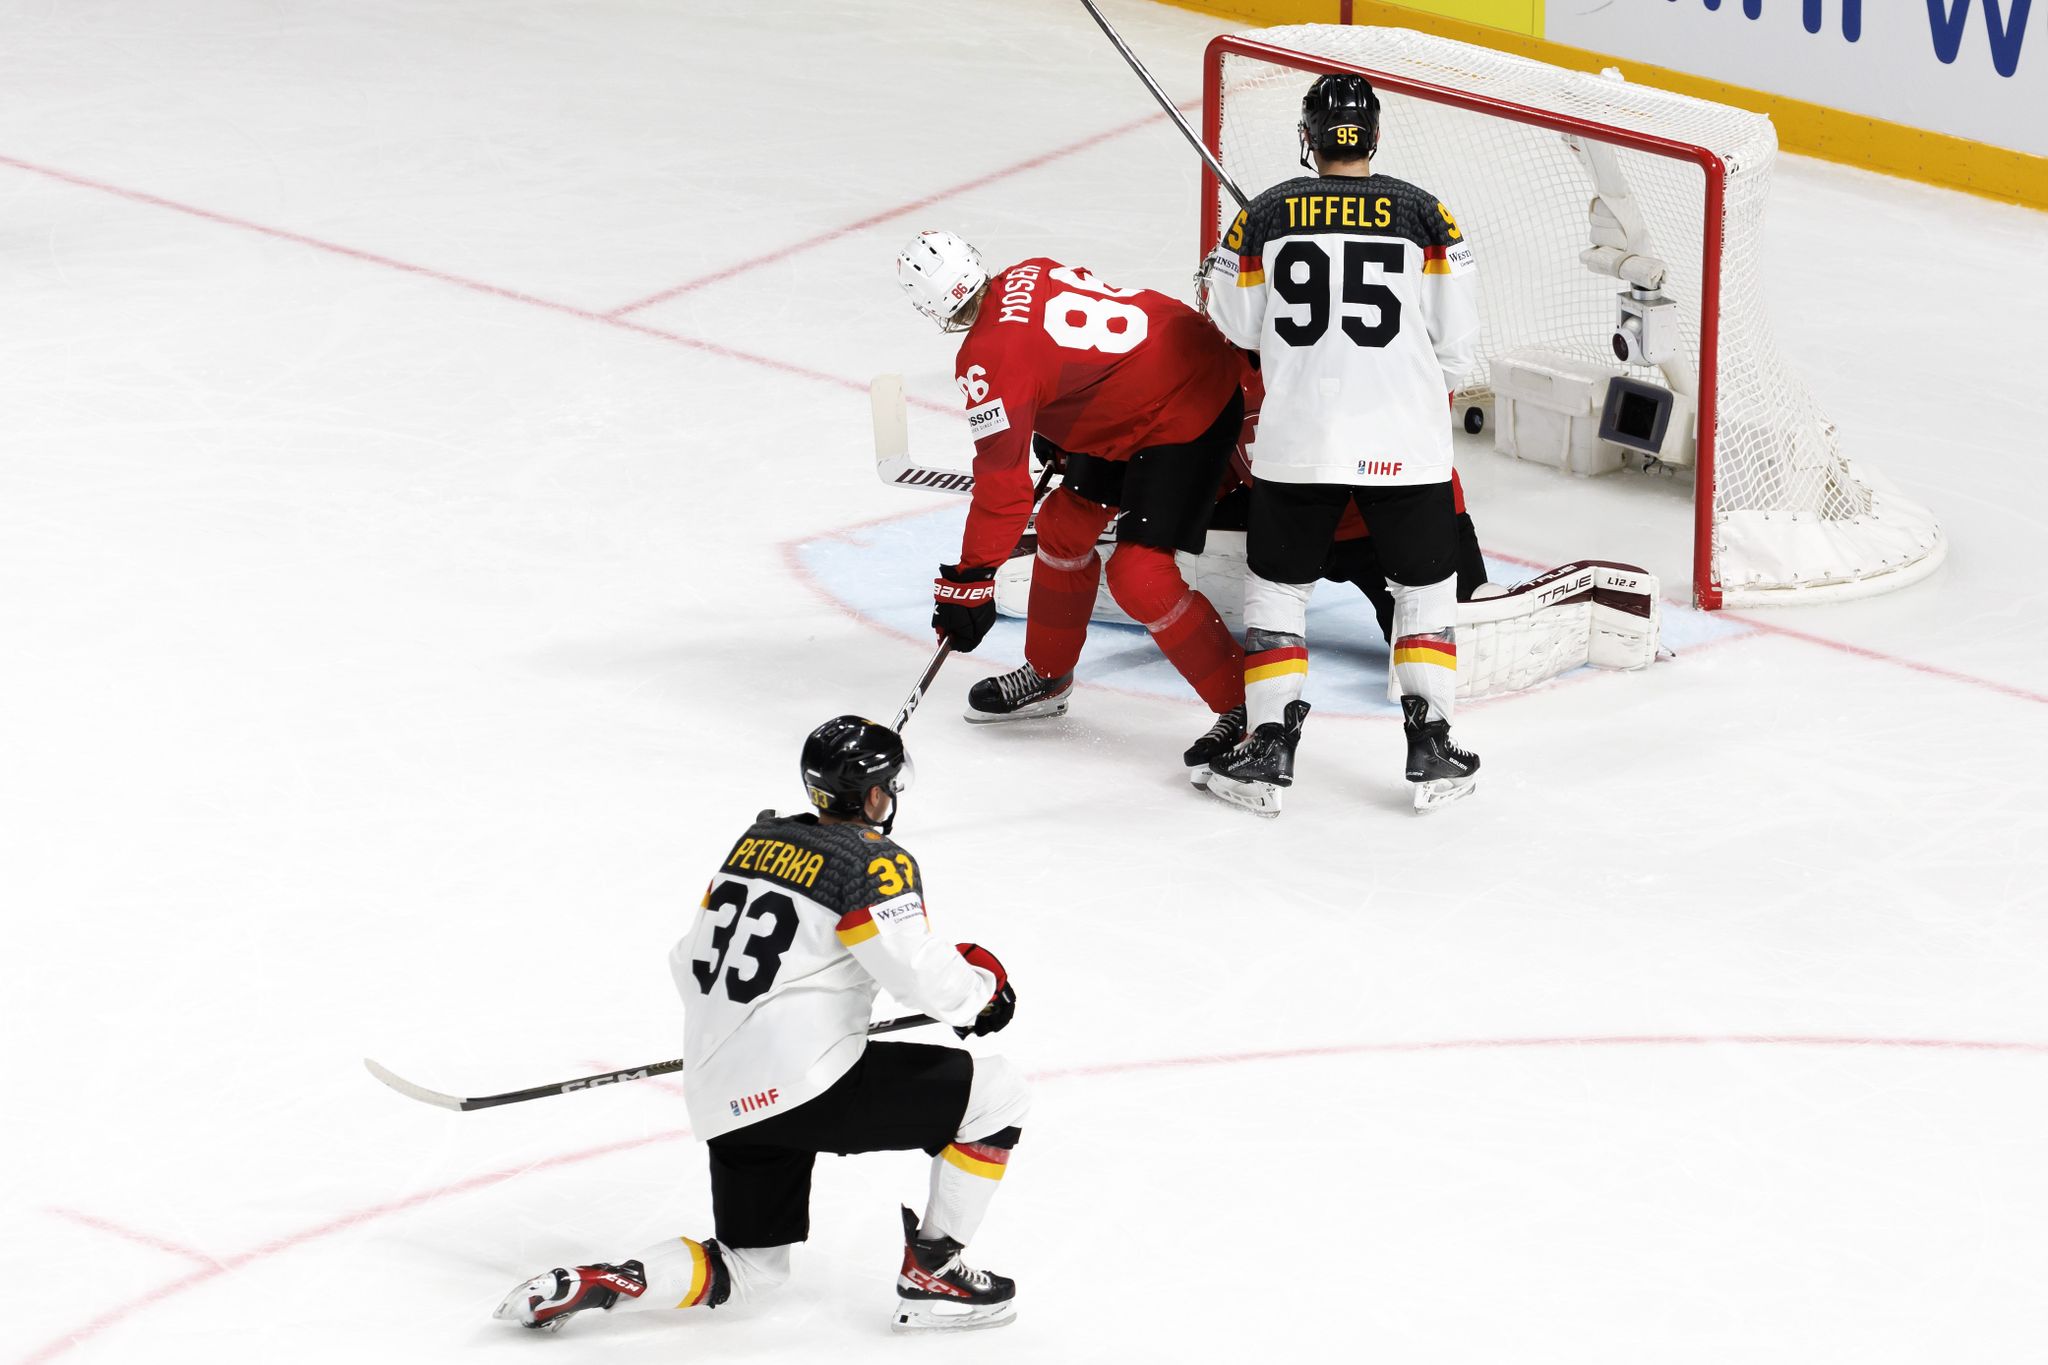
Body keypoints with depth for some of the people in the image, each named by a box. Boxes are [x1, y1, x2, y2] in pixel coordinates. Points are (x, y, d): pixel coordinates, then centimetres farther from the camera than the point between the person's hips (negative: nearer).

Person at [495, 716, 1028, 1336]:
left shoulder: (759, 840, 14)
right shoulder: (875, 862, -8)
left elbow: (690, 962, 22)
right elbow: (924, 977, -17)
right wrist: (983, 985, 4)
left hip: (723, 1106, 8)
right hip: (805, 1085, -8)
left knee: (750, 1268, 23)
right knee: (997, 1092, 3)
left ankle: (585, 1284, 3)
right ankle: (931, 1276, 6)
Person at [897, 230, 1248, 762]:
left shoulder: (990, 358, -21)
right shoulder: (1029, 275, 3)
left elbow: (1002, 483, -19)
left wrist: (969, 581, -12)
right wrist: (1057, 435, 36)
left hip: (1186, 414, -10)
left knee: (1139, 576, -14)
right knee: (1065, 523, 18)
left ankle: (1246, 709, -9)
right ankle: (1047, 677, 33)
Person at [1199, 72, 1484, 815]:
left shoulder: (1264, 217, -2)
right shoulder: (1424, 215, -4)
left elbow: (1239, 326, 8)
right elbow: (1457, 337, 0)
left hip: (1296, 440, 1)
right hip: (1404, 443, 0)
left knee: (1276, 586, 14)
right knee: (1425, 587, 15)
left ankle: (1269, 752, 10)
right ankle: (1431, 748, 12)